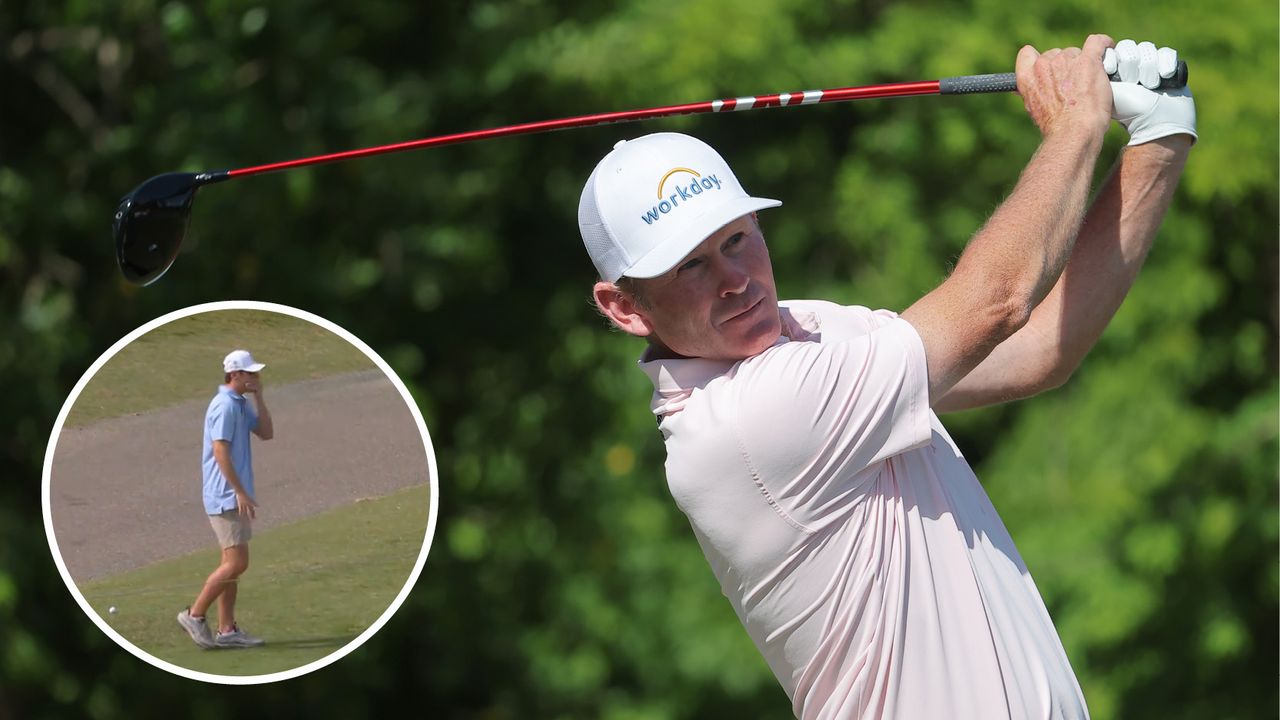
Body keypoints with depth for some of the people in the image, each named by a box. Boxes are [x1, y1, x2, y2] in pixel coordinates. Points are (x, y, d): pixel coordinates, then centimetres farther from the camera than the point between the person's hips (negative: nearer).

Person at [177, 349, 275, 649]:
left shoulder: (241, 405, 14)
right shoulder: (225, 406, -16)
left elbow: (266, 433, 12)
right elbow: (220, 451, -21)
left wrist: (258, 397, 4)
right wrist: (240, 492, -22)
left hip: (236, 498, 10)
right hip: (226, 497, -10)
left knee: (233, 564, 10)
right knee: (236, 563, -10)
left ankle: (227, 629, 11)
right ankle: (195, 615, -2)